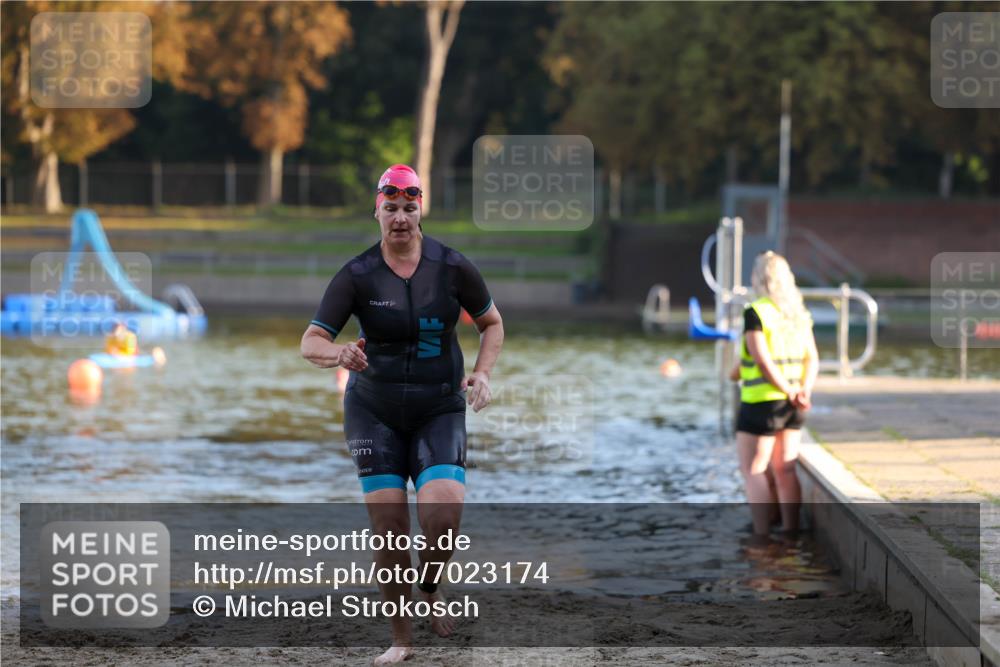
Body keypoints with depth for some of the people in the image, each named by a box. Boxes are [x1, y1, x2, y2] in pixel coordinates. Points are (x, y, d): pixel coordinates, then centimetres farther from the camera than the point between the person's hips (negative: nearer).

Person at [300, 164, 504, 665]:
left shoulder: (452, 267, -6)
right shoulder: (357, 276, -8)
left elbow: (492, 323, 9)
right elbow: (310, 343, -12)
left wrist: (482, 374, -7)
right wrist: (338, 354, -35)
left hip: (439, 411, 0)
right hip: (374, 411, 0)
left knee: (443, 516, -20)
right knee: (388, 525, -5)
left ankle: (430, 592, 13)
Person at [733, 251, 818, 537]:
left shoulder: (755, 312, -13)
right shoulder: (799, 313, 9)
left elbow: (763, 360, -19)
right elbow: (812, 358, 4)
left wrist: (790, 392, -15)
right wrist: (805, 390, -8)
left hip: (763, 403, -7)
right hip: (791, 407, 7)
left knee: (753, 470, 0)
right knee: (785, 471, 11)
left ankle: (762, 537, -4)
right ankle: (791, 533, 12)